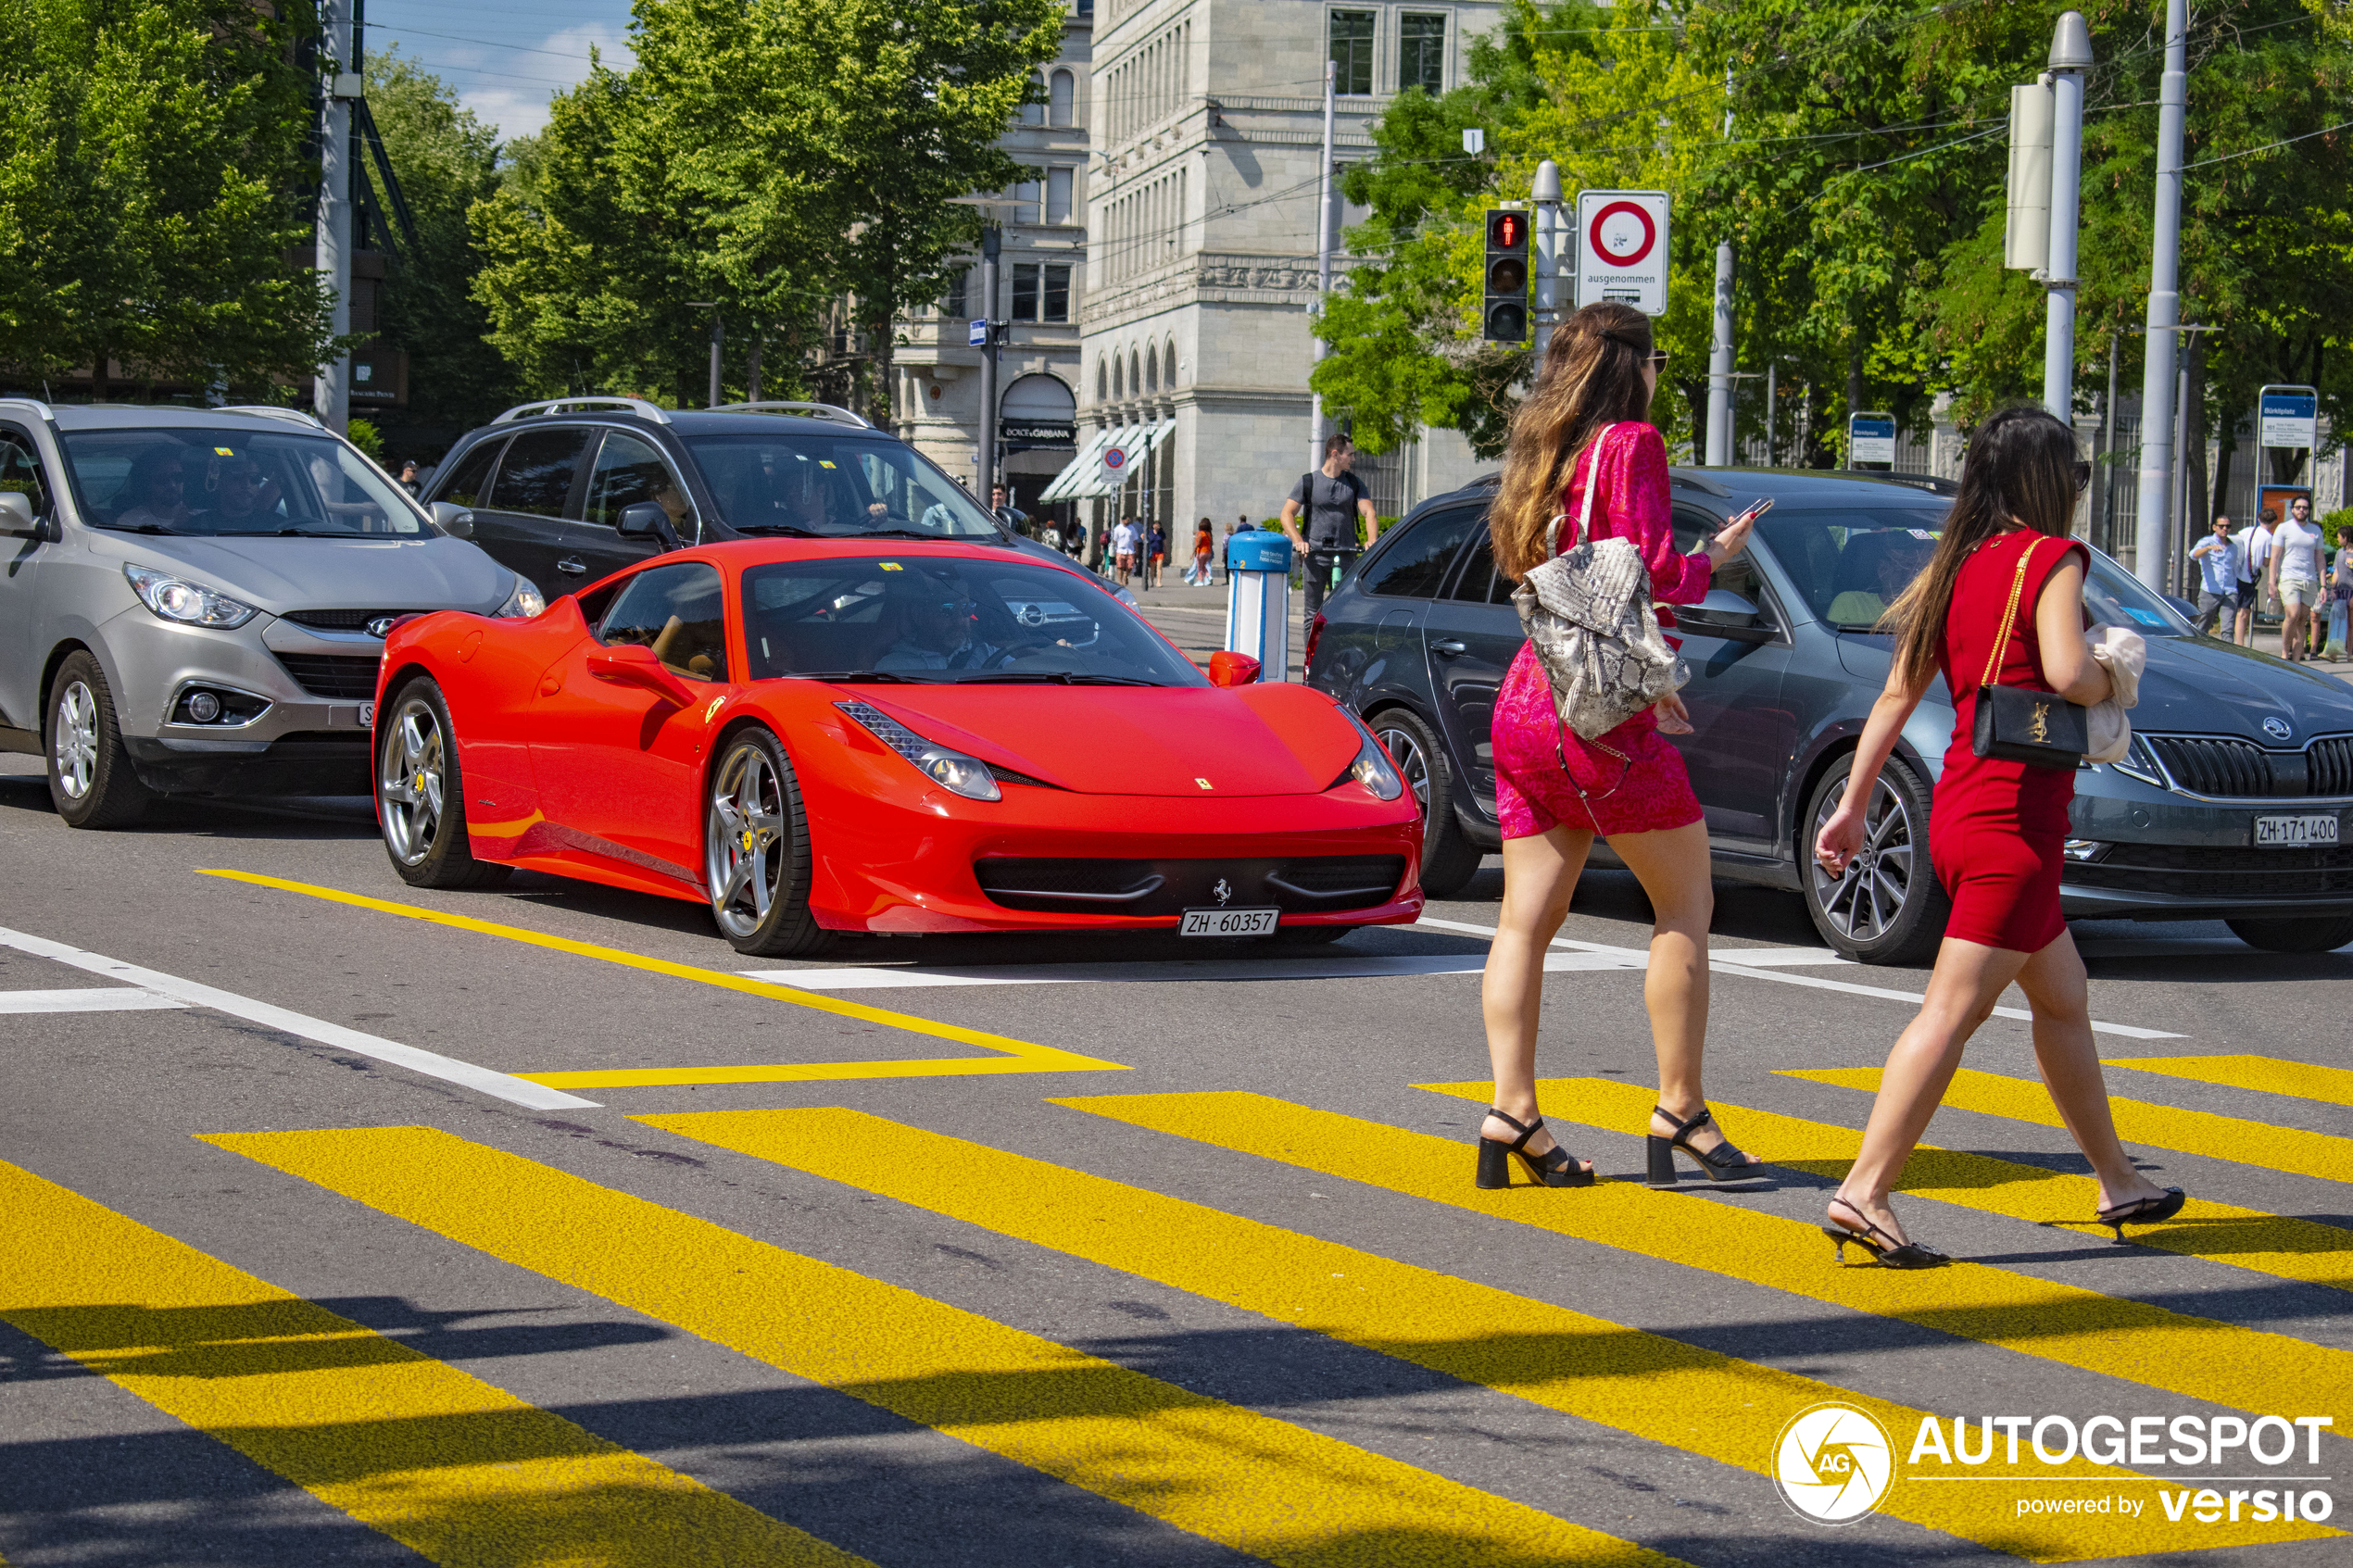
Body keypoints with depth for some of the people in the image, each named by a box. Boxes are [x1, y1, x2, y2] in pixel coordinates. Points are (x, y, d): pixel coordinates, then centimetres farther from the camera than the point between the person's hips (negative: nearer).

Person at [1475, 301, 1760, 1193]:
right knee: (1686, 904, 3)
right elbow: (1650, 573, -14)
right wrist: (1714, 559, 6)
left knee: (1527, 920, 5)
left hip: (1525, 708, 7)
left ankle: (1512, 1114, -1)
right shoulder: (1630, 443, -5)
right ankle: (1680, 1112, 3)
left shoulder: (1544, 455, 17)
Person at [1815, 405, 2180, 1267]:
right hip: (2015, 816, -9)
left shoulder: (1955, 566, 13)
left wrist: (1852, 805, 15)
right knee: (1955, 1009, -11)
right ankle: (1863, 1194, -16)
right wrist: (2111, 676, -1)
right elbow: (2067, 671, -23)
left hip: (1960, 810, 9)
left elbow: (1896, 695, 13)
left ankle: (2119, 1182, 31)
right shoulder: (2051, 557, -8)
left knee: (2064, 998, 20)